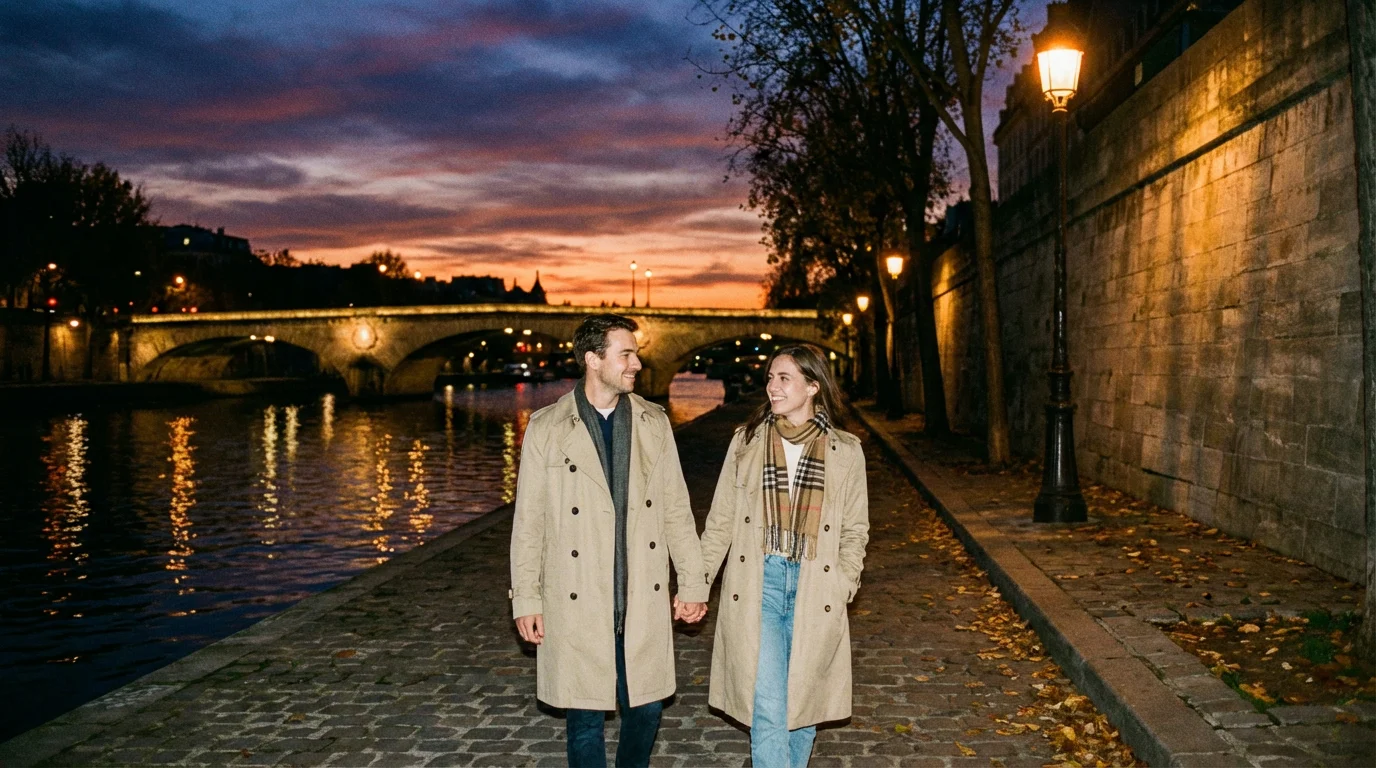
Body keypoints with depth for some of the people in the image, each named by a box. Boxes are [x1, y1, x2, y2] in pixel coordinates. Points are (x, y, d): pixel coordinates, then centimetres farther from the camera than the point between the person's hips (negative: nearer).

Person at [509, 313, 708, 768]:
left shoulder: (654, 423, 4)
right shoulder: (547, 428, -4)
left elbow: (676, 509, 7)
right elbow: (529, 521, -1)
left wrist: (693, 583, 5)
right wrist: (526, 599, -2)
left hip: (644, 599, 3)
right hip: (578, 603, -2)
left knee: (646, 708, 10)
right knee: (585, 718, 8)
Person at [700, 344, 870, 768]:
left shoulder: (846, 451, 4)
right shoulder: (747, 441, 5)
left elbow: (855, 530, 8)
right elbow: (720, 521, 7)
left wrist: (842, 585, -4)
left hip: (814, 590, 1)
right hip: (757, 584, 0)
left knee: (803, 703, 10)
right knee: (768, 709, -6)